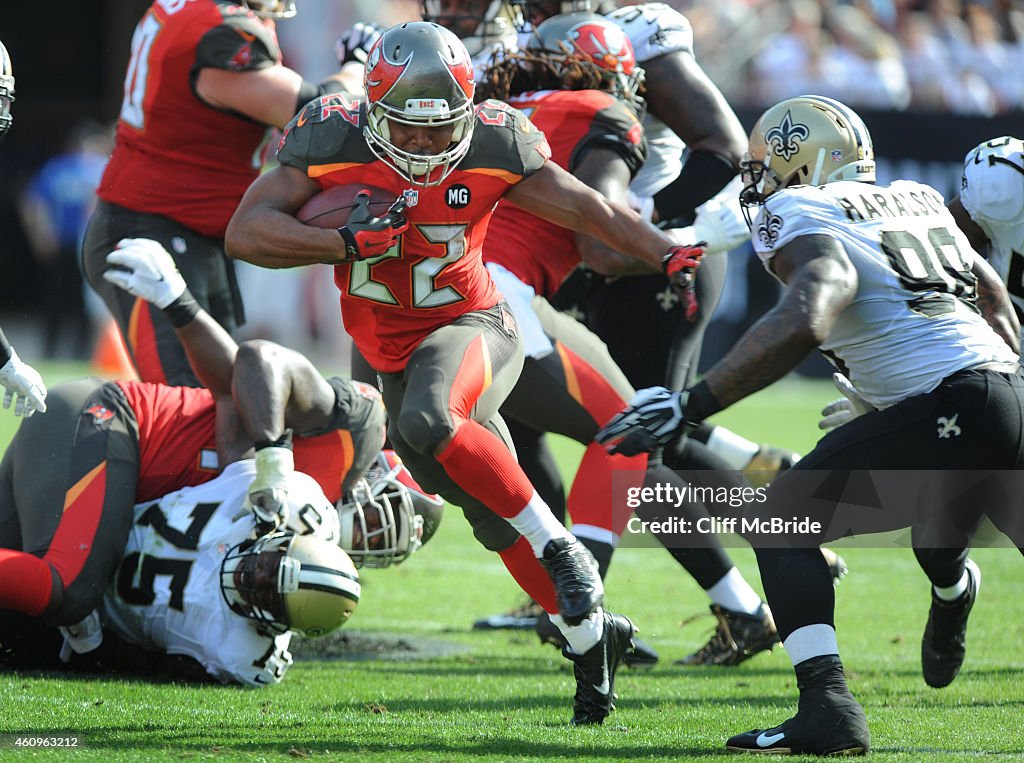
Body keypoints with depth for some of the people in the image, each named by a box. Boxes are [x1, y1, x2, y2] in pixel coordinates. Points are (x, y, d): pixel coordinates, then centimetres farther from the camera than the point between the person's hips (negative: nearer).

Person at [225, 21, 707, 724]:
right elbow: (246, 231, -22)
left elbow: (589, 209, -5)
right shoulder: (331, 140, -17)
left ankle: (560, 546, -24)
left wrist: (666, 252, -18)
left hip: (471, 327, -3)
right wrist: (350, 243, -33)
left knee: (428, 420, -37)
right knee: (497, 521, 8)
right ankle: (590, 636, 26)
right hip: (392, 354, 3)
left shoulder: (493, 144, -17)